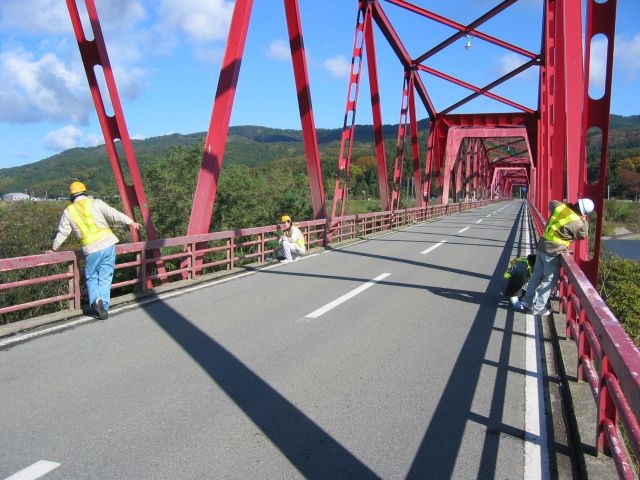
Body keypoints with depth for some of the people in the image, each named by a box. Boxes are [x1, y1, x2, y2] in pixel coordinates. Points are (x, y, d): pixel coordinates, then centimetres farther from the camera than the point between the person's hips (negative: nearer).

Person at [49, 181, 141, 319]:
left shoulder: (68, 211, 10)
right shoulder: (95, 203, 4)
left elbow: (62, 232, 16)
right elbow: (113, 214, -1)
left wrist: (53, 248, 30)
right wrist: (130, 222, 7)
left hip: (91, 249, 0)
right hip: (108, 243, 0)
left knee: (91, 278, 17)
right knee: (105, 278, 9)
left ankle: (95, 299, -9)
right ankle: (104, 307, 6)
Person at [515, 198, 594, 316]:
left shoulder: (560, 206, -1)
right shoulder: (576, 222, -18)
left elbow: (552, 203, 23)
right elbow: (582, 235, 2)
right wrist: (584, 222, 10)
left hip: (542, 246, 7)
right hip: (553, 252, -7)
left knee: (537, 275, 18)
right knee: (549, 280, 4)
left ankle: (527, 301, 26)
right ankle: (538, 308, 8)